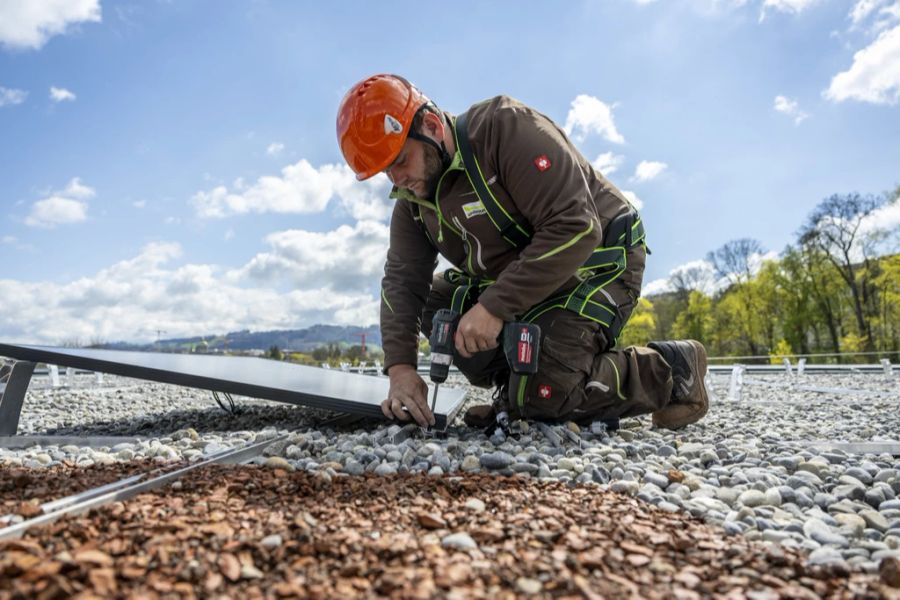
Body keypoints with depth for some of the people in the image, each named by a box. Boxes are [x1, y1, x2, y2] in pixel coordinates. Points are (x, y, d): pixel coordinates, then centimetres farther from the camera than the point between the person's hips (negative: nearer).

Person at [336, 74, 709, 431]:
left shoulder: (507, 129, -23)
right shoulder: (413, 200, 0)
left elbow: (575, 229, -30)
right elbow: (402, 280, -4)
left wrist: (494, 306, -32)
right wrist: (400, 367, -18)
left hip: (598, 267, -7)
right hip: (517, 280, 8)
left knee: (542, 396, -20)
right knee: (437, 303, -6)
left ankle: (671, 369, 1)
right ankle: (518, 387, 3)